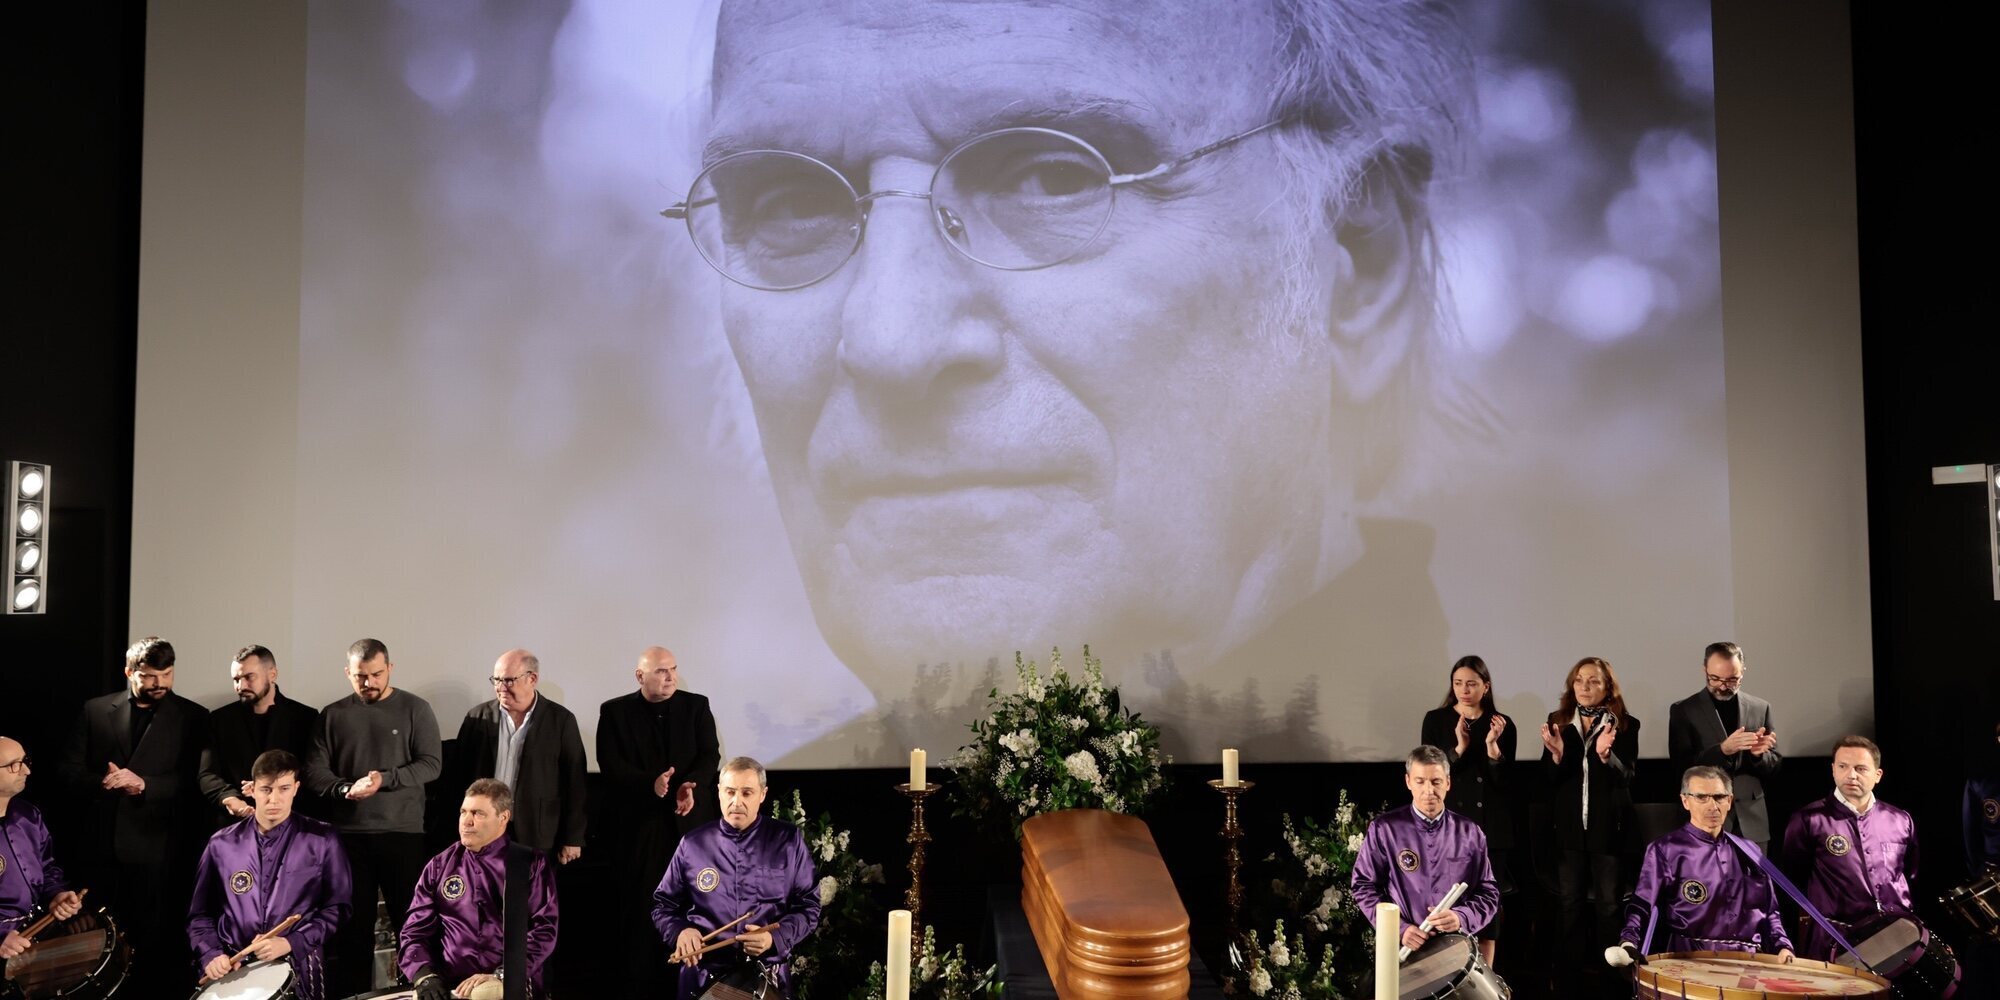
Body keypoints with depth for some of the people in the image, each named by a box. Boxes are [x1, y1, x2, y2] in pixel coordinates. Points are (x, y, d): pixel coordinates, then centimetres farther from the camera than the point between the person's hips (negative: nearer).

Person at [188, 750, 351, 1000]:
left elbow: (337, 907, 3)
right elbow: (201, 913, 15)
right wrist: (211, 955, -1)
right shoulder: (222, 844, 9)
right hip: (232, 965, 2)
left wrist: (290, 943, -9)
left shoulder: (322, 840, 2)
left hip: (297, 963, -2)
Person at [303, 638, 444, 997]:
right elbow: (314, 770, 2)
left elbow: (431, 763, -5)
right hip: (348, 834, 2)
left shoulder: (415, 709, 2)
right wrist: (346, 789, -16)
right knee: (352, 926, 8)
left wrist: (385, 779, -18)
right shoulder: (333, 715, 8)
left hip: (403, 832, -2)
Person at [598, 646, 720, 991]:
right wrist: (650, 784, -23)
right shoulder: (615, 711, 2)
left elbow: (710, 754, -1)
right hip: (639, 822, -1)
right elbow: (610, 764, -7)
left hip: (692, 820, 1)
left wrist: (692, 785, -21)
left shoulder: (697, 706, 5)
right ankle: (642, 982, 17)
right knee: (641, 904, 5)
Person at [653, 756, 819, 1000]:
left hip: (769, 972, -1)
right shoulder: (693, 844, 3)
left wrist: (777, 937, -15)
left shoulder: (788, 840, 0)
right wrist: (680, 931, -8)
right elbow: (664, 904, 12)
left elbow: (808, 905, 2)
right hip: (704, 972, 1)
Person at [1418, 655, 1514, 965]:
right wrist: (1459, 747, -16)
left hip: (1490, 828, 1)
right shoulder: (1436, 720, 3)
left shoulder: (1502, 725, 5)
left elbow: (1505, 782, 1)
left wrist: (1492, 745, -15)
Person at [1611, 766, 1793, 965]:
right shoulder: (1665, 850, 2)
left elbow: (1768, 909, 24)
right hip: (1688, 959, -5)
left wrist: (1782, 946, 5)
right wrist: (1628, 943, -24)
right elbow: (1642, 905, -6)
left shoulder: (1748, 851, 18)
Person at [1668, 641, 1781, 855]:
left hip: (1752, 821, 3)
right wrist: (1722, 749, -23)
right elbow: (1681, 765, -9)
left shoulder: (1761, 708, 7)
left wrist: (1759, 754, -13)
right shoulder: (1684, 710, -1)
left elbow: (1774, 767, 10)